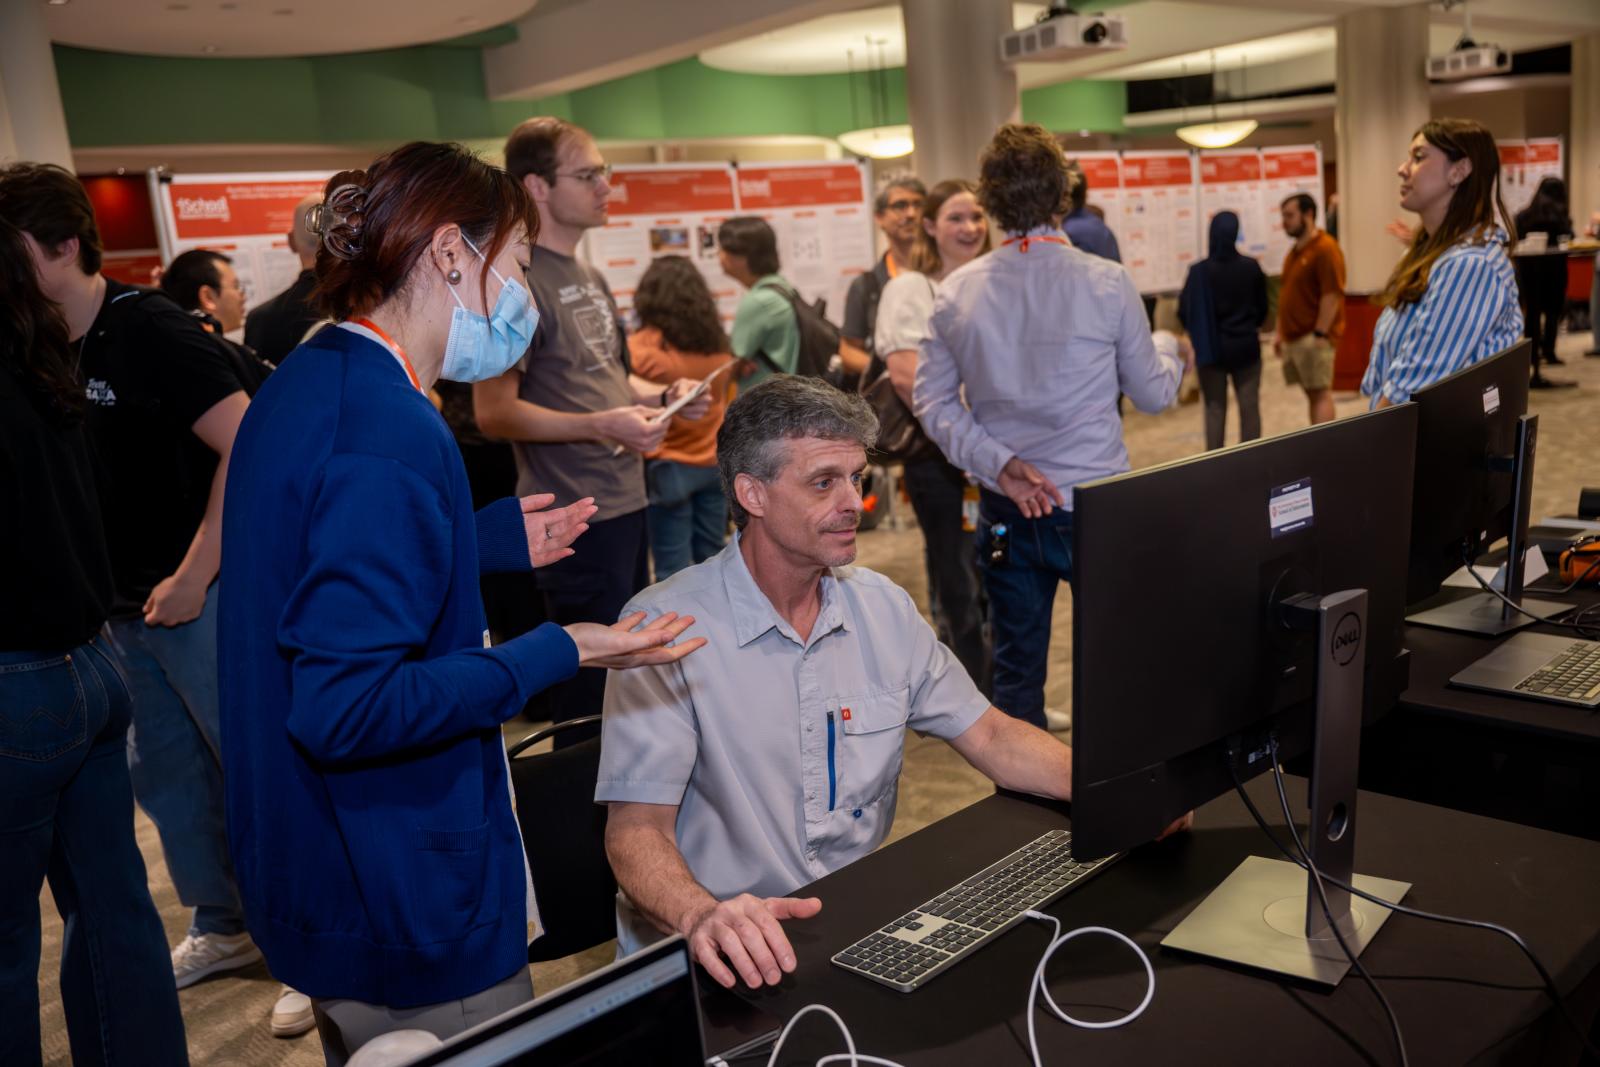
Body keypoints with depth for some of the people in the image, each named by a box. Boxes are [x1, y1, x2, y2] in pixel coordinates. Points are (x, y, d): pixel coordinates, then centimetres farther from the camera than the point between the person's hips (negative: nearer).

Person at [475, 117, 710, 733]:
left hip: (626, 501, 10)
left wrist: (663, 395, 7)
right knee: (589, 692, -2)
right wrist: (602, 426, -27)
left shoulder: (590, 278, 16)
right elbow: (494, 412, -18)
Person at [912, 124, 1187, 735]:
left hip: (1007, 511, 3)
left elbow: (932, 402, -2)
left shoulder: (956, 293, -2)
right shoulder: (1106, 283, -9)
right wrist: (1166, 346, 22)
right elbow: (1154, 394, 2)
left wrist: (1000, 463, -7)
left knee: (1016, 671, 12)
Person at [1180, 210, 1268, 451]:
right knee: (1249, 407, 8)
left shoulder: (1199, 271, -14)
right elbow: (1262, 308, 6)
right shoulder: (1251, 267, -6)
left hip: (1212, 348, -1)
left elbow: (1185, 312, -9)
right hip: (1246, 346, 2)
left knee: (1215, 408, 6)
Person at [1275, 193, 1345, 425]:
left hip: (1314, 338, -8)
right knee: (1311, 394, 11)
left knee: (1320, 393, -9)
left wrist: (1319, 335, -20)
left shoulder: (1325, 248, -11)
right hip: (1294, 337, 9)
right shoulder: (1294, 252, 16)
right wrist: (1281, 333, 18)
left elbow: (1332, 295, -17)